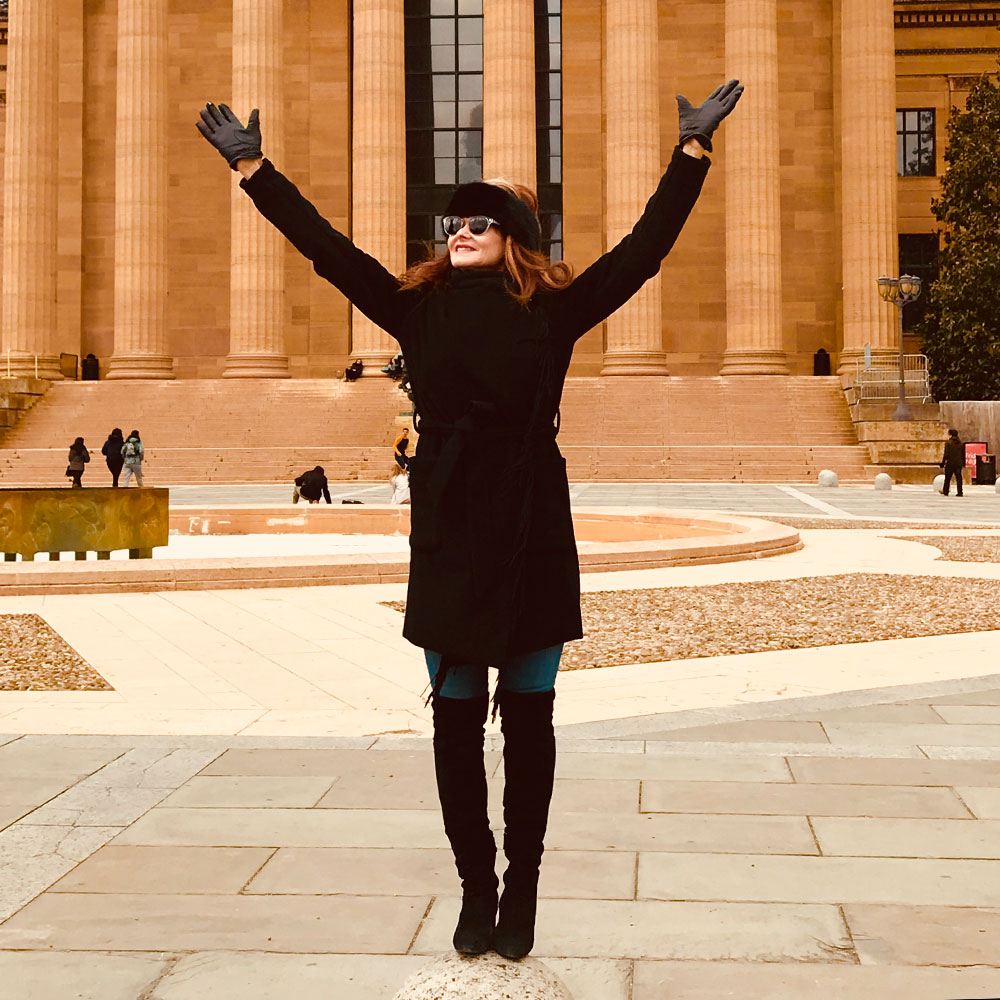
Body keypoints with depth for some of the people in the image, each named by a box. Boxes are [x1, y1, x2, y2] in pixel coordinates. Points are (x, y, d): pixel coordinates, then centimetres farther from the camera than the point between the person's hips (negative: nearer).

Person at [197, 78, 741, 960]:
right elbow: (328, 248, 6)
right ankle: (475, 887, 22)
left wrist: (694, 150, -4)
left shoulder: (554, 312, 0)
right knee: (456, 720, 7)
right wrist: (253, 166, 5)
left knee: (528, 719, 8)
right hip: (446, 534, 2)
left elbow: (645, 247, -2)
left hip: (532, 537, -2)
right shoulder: (419, 310, 5)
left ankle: (521, 889, 21)